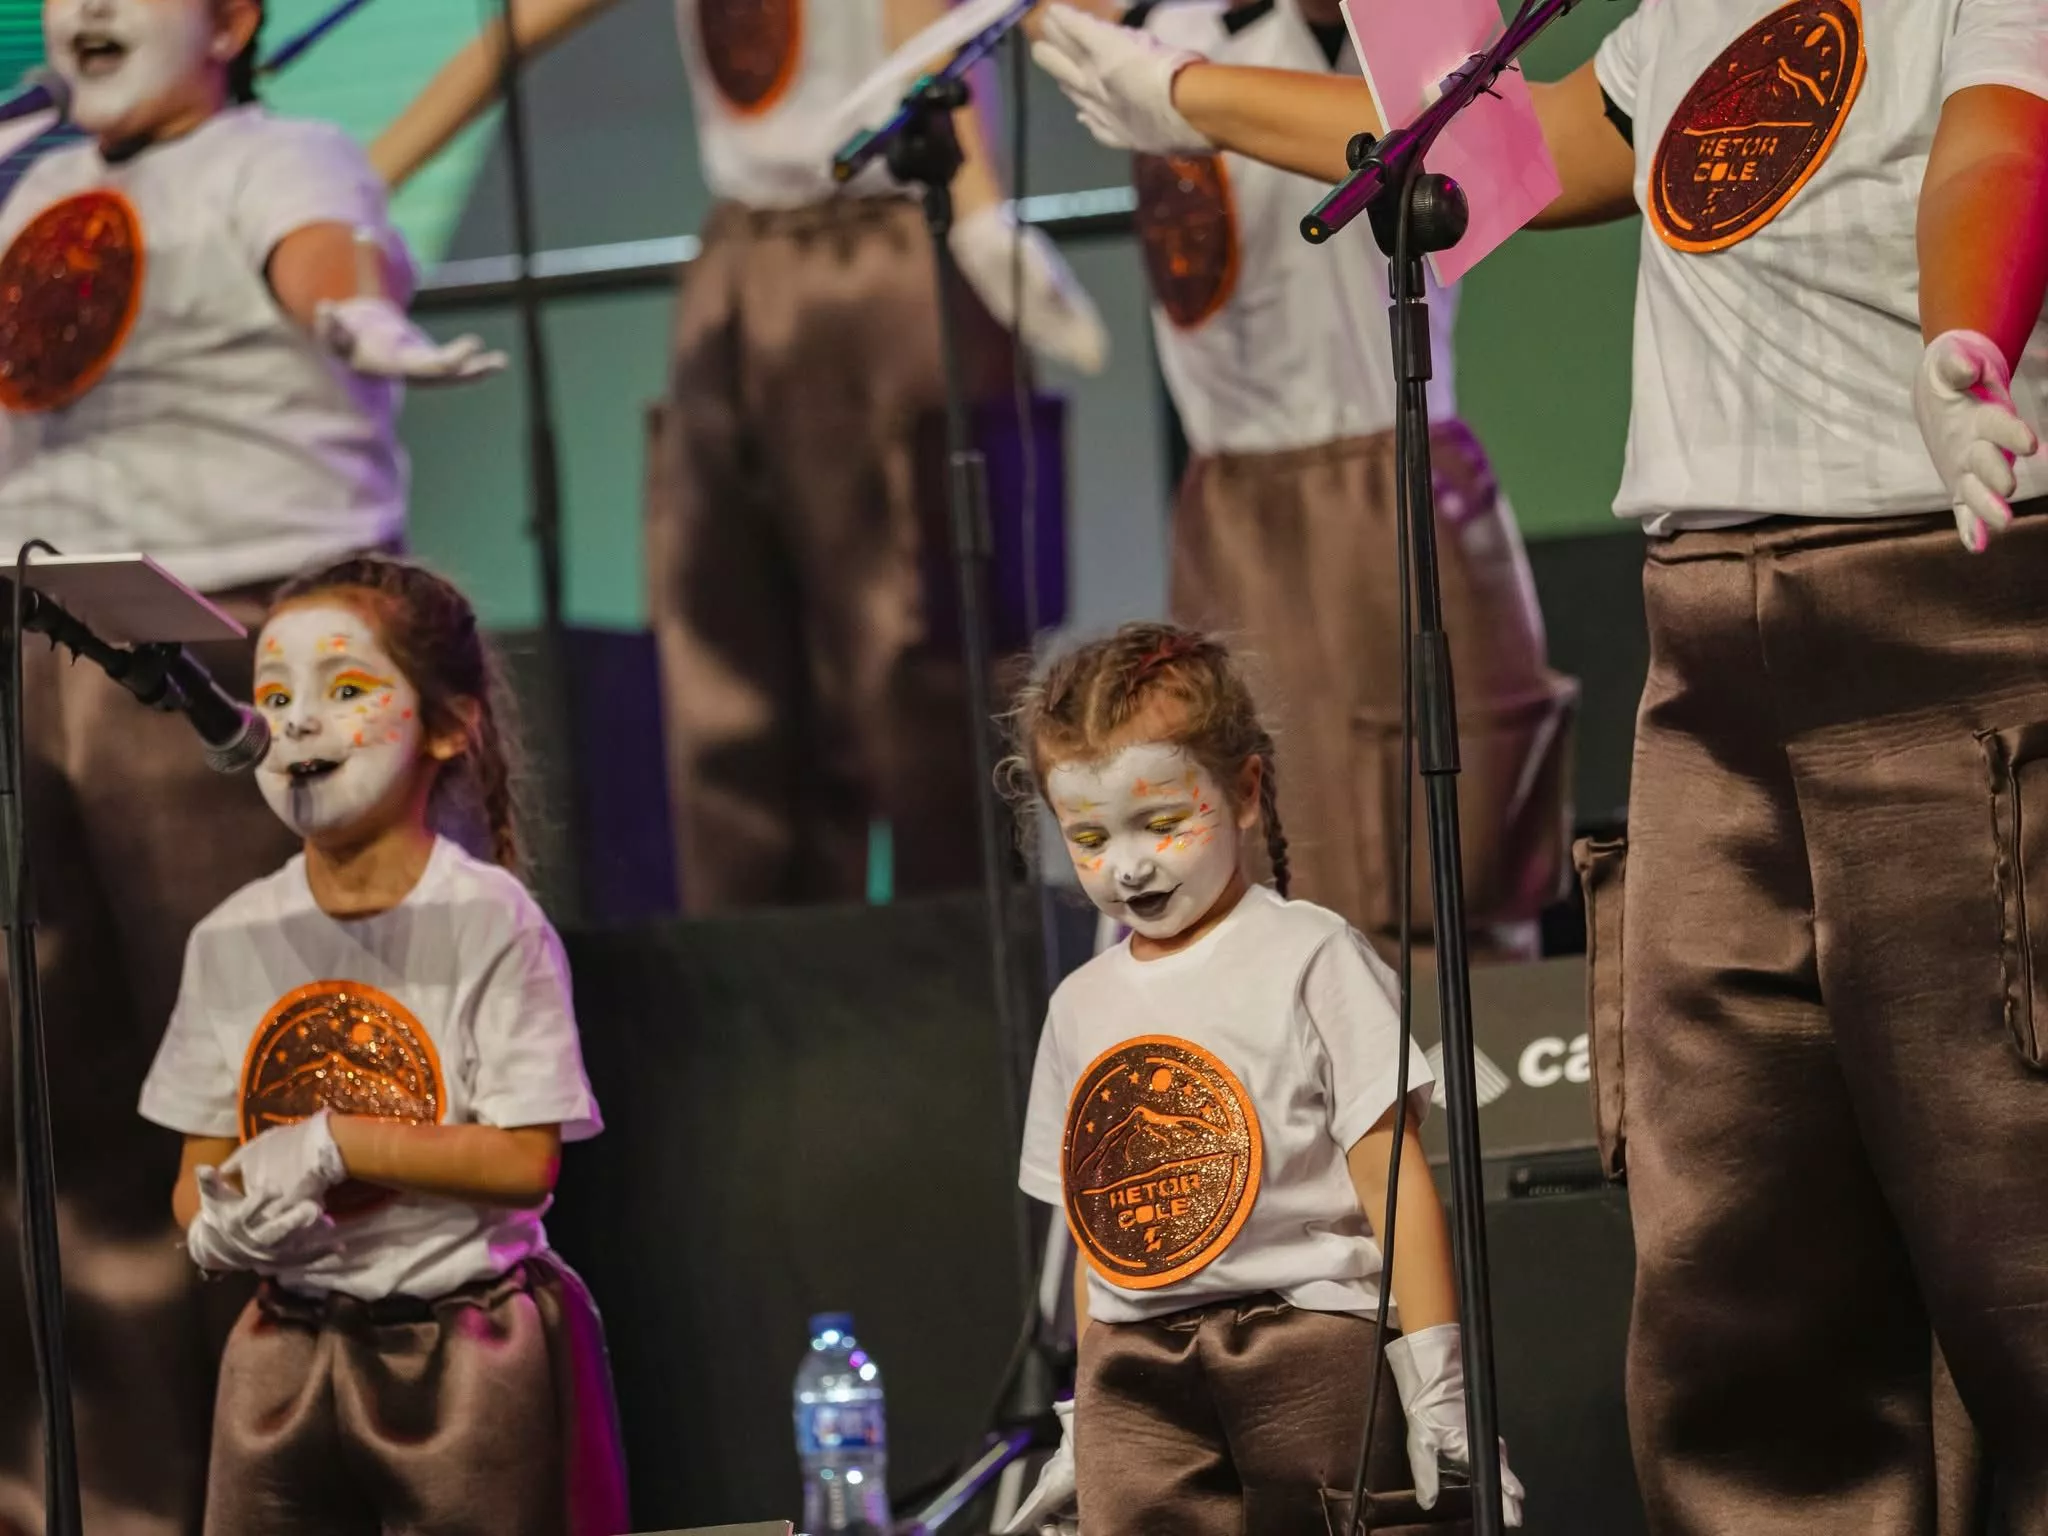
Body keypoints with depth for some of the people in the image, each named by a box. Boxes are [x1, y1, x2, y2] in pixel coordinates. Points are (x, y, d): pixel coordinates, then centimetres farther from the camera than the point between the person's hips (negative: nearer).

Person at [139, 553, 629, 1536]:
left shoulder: (487, 919, -8)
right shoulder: (233, 938, 5)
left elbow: (526, 1160, -13)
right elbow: (201, 1168, 9)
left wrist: (328, 1143, -17)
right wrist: (213, 1226, -14)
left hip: (469, 1352, -4)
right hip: (290, 1347, 4)